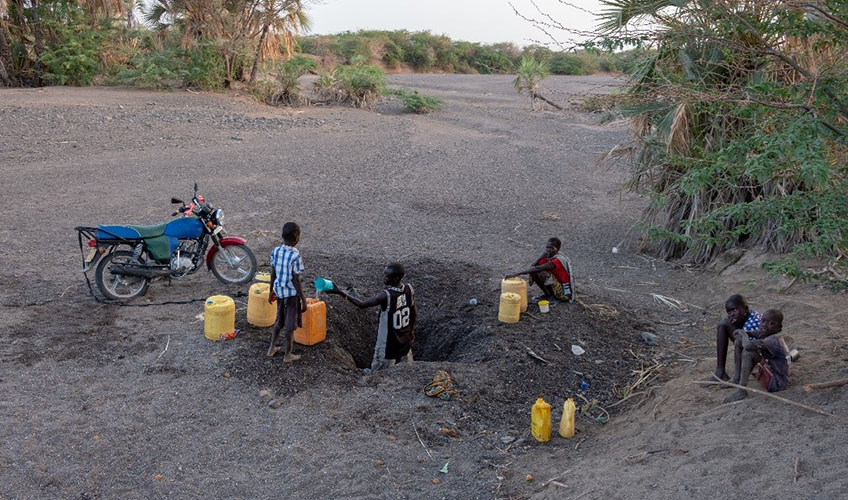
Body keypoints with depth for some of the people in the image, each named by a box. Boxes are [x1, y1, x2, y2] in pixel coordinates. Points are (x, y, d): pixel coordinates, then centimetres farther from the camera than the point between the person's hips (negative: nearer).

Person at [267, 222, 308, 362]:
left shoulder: (275, 251, -4)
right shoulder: (296, 256, -22)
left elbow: (273, 274, 5)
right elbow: (296, 281, -20)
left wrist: (272, 291, 18)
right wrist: (303, 299, -12)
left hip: (279, 291, 6)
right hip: (292, 293, -6)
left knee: (279, 320, 23)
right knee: (290, 324, 8)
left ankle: (272, 348, 34)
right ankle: (288, 355, 19)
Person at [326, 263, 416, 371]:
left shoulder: (387, 296, -29)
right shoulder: (409, 289, -9)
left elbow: (362, 304, -30)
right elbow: (413, 313, 4)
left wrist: (340, 292, -27)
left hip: (388, 345, -7)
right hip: (405, 342, 7)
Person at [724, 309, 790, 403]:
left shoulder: (774, 340, -26)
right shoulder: (763, 333, -1)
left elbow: (748, 346, -41)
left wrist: (744, 335, -18)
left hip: (778, 382, -9)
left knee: (748, 352, -29)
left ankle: (742, 391, -25)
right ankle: (737, 378, 8)